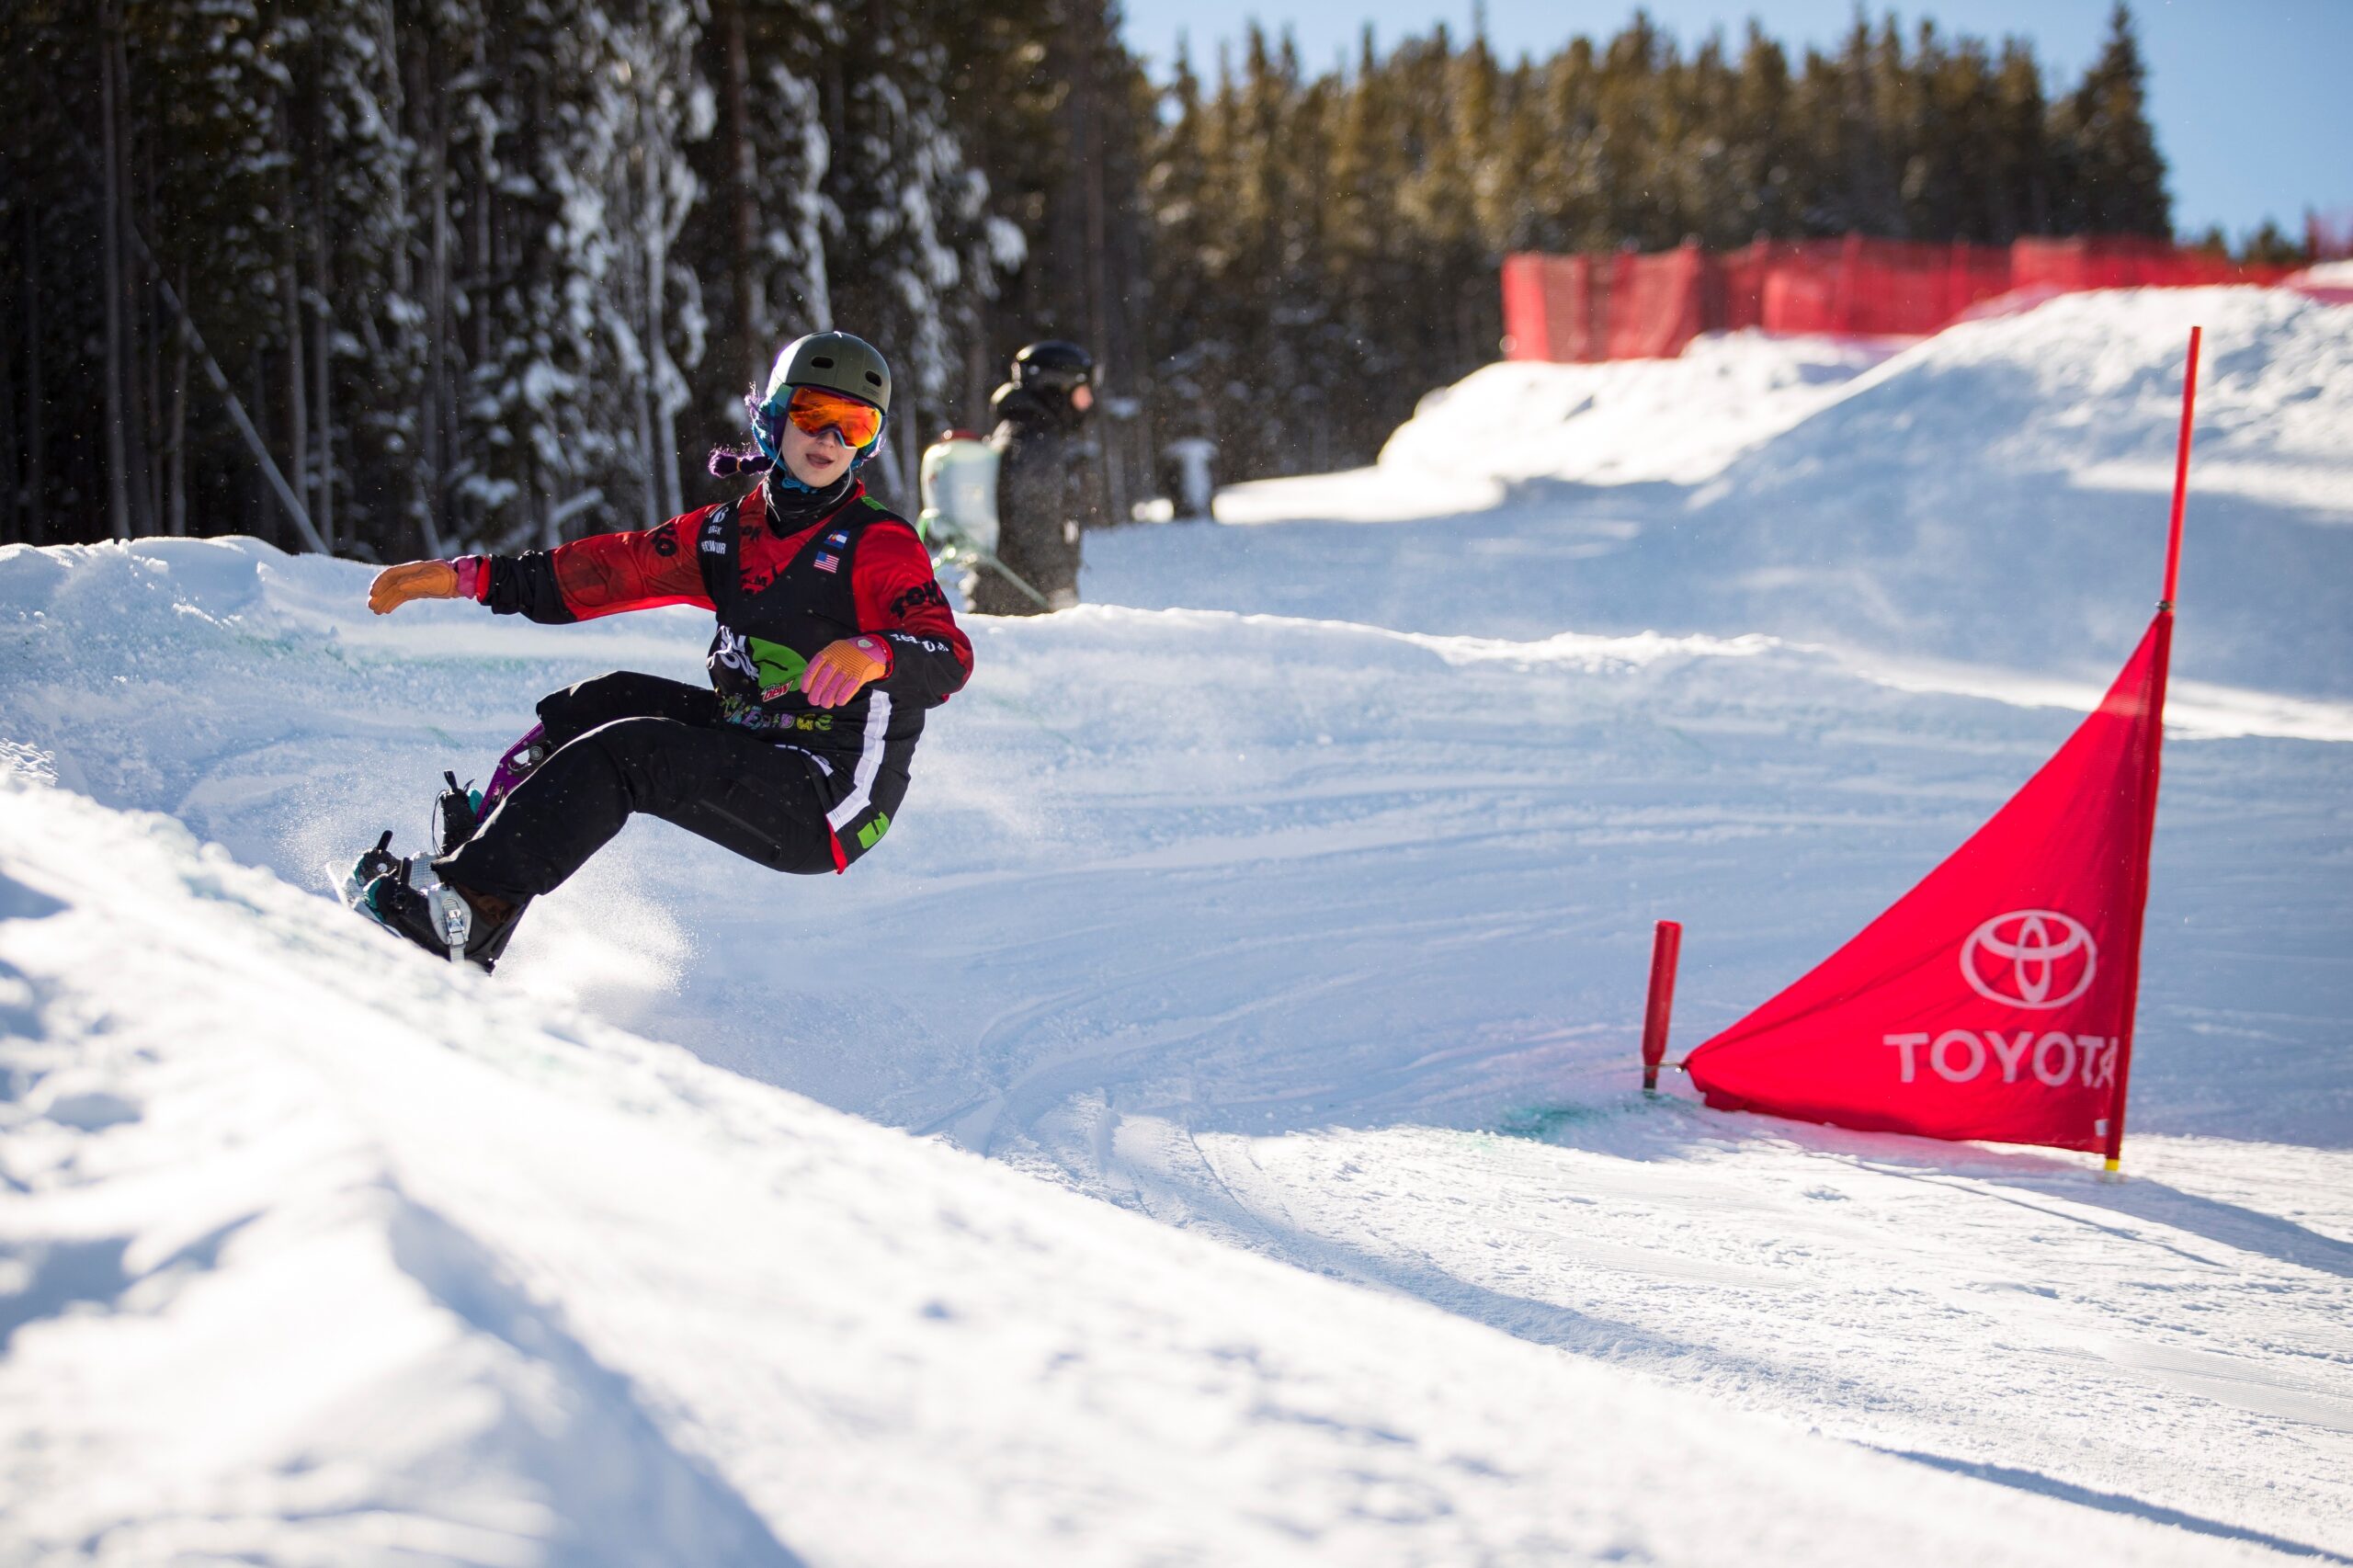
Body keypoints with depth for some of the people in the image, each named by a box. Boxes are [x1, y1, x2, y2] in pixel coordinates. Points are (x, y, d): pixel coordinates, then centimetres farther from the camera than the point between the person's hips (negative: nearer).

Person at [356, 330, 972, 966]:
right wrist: (467, 576, 8)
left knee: (619, 754, -20)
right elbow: (612, 568, 13)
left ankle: (468, 918, -24)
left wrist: (875, 655, -45)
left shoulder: (881, 545, -10)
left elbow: (951, 659, -23)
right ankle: (467, 853, 10)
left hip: (833, 798, -8)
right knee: (604, 700, 7)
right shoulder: (732, 532, 11)